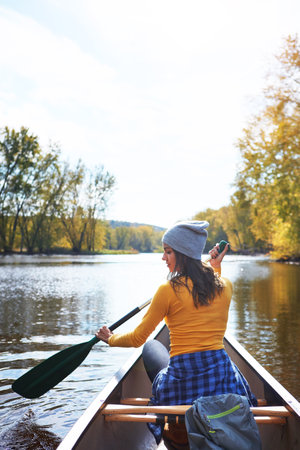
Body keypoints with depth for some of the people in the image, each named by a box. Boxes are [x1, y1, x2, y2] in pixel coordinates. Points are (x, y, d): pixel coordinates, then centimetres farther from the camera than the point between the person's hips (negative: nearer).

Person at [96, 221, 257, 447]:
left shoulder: (168, 290, -13)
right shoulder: (226, 285, -1)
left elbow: (138, 339, -1)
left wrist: (111, 339, 18)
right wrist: (215, 267, 23)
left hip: (182, 379, -4)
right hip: (222, 375, 5)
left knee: (151, 346, 28)